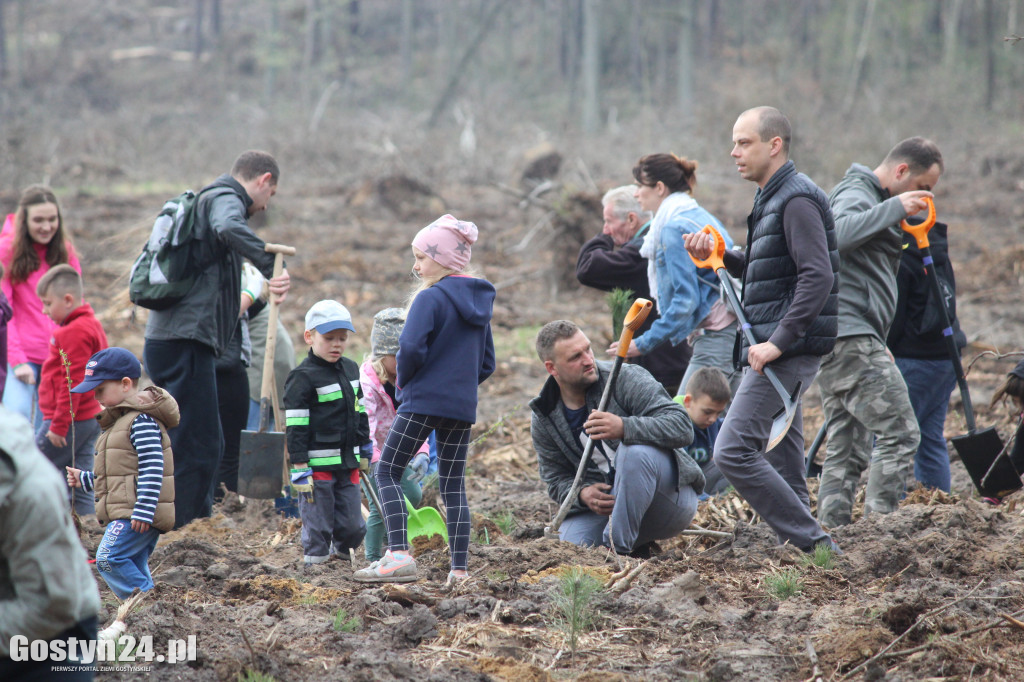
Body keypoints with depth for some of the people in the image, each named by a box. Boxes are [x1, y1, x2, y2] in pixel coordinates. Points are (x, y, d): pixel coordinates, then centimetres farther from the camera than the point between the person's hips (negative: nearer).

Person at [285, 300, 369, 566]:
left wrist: (364, 449, 23)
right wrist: (300, 466, -16)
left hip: (348, 463, 6)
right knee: (318, 524, -2)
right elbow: (295, 425, -13)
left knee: (352, 526, 7)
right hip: (318, 464, -6)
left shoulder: (350, 370, 12)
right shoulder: (303, 377, -10)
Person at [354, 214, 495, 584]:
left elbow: (411, 348, -23)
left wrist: (403, 382, -6)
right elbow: (487, 363, 18)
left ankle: (399, 555, -13)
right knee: (453, 484, 10)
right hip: (463, 406, 7)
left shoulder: (431, 298, -12)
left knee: (387, 472, 2)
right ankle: (460, 570, 5)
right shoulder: (478, 301, 13)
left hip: (423, 401, -7)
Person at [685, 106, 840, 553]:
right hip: (780, 347, 11)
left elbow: (818, 277, -24)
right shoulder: (772, 199, 18)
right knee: (782, 464, 11)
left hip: (790, 348, -11)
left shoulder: (797, 201, -14)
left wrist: (778, 343, -27)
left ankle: (814, 546, -14)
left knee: (733, 451, -15)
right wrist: (718, 257, 10)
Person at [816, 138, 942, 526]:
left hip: (837, 342, 11)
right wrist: (893, 208, -26)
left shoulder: (873, 199, 24)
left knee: (847, 451, 8)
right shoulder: (855, 194, -7)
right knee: (900, 434, -12)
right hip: (850, 336, -11)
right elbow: (836, 235, -29)